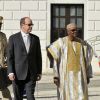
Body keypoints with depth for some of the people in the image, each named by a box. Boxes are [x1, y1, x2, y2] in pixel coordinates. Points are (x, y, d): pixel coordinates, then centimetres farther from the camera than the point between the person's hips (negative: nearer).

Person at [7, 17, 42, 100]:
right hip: (18, 73, -1)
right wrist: (10, 72, -10)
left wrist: (39, 72, 8)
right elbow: (10, 56, -3)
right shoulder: (13, 38, 0)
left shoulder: (35, 38, 9)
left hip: (31, 73, 2)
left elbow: (38, 56, 11)